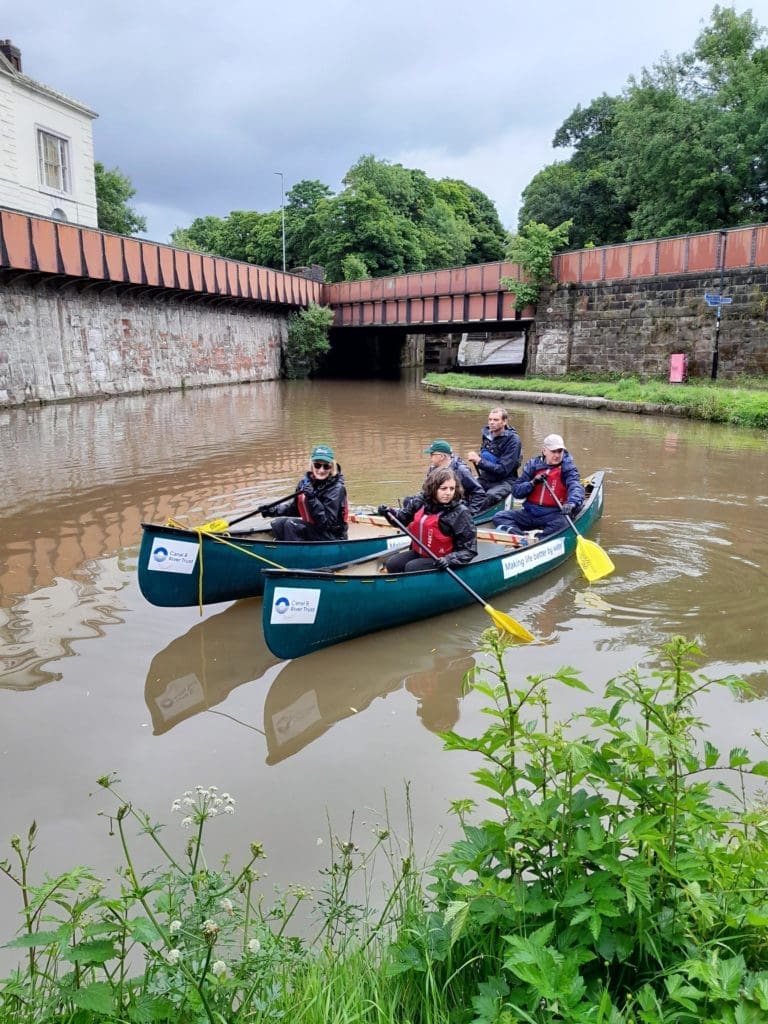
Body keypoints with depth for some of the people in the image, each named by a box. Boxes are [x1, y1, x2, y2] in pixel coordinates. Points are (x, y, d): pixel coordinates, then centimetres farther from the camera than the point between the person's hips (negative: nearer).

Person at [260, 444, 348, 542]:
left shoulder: (337, 489, -20)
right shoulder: (306, 481, -1)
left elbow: (326, 522, -26)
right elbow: (295, 507, 15)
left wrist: (312, 499, -35)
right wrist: (274, 510, 0)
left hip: (332, 538, -8)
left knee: (291, 524, -22)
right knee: (277, 524, -2)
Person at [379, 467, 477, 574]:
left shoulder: (461, 513, -19)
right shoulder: (421, 501, -5)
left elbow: (470, 550, -17)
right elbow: (404, 516, 16)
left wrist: (448, 560, -32)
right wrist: (390, 512, -5)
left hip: (440, 560, -6)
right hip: (419, 552, 6)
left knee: (411, 568, -24)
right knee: (393, 564, -8)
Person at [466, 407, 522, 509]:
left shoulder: (513, 440, -14)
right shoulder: (487, 433, 5)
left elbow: (503, 470, -20)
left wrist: (479, 461, -22)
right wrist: (476, 456, 4)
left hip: (504, 481, -6)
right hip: (485, 478, 6)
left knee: (491, 496, -35)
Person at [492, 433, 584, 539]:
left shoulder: (567, 467, 0)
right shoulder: (533, 464, 8)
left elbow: (576, 486, -19)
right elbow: (516, 491, 6)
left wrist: (572, 503, -41)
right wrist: (533, 483, -13)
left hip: (553, 514, -4)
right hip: (530, 512, 4)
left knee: (561, 523, -36)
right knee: (499, 517, -14)